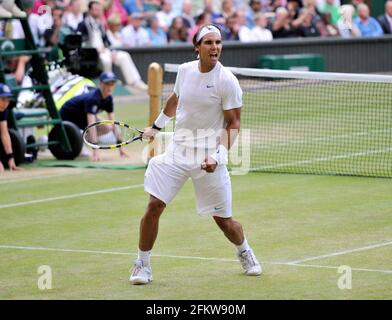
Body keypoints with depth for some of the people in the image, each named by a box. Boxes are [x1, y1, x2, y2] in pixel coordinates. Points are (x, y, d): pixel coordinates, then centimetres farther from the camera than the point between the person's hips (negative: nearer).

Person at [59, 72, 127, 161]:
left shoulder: (108, 99, -11)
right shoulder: (92, 99, -35)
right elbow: (91, 125, -43)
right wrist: (95, 150, -49)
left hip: (82, 117, 8)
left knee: (107, 129, -5)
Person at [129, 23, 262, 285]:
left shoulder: (227, 81, -12)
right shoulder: (185, 70, 2)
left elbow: (233, 123, -9)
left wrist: (218, 155, -20)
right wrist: (156, 126, 29)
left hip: (209, 158, -3)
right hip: (177, 152, 3)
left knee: (223, 219, 5)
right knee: (154, 205, -9)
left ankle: (245, 252, 36)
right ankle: (143, 264, 4)